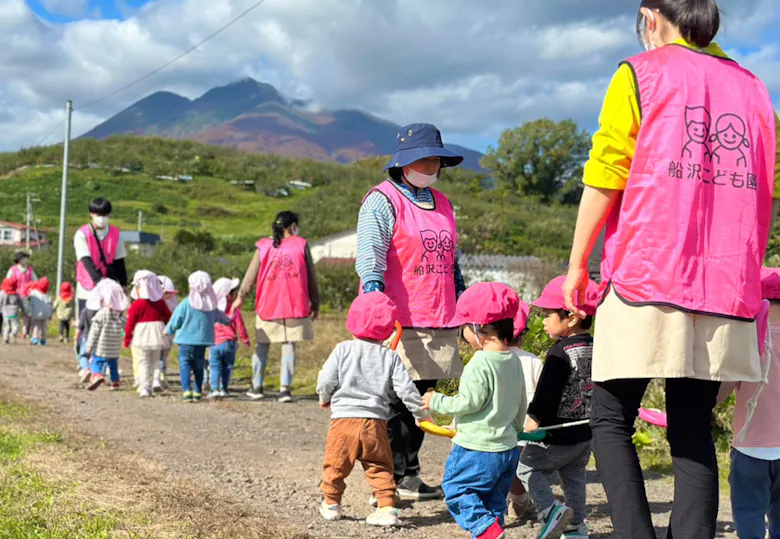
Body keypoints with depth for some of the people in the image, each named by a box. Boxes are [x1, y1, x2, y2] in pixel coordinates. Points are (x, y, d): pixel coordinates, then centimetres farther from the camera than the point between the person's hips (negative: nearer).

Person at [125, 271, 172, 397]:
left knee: (143, 363, 4)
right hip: (157, 335, 4)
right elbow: (169, 318, 8)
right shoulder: (160, 303, 3)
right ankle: (156, 379, 1)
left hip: (141, 338, -4)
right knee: (155, 360, 20)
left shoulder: (136, 305, -9)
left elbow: (130, 323, -6)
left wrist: (127, 339, 2)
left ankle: (145, 387, -2)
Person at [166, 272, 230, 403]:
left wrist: (168, 330, 16)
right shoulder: (211, 305, 2)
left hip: (186, 340, -4)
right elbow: (219, 317, 20)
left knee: (185, 366, 0)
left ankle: (186, 391, -13)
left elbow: (175, 321, -4)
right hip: (202, 342, 4)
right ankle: (197, 392, 16)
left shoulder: (185, 303, -11)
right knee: (199, 367, 14)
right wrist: (227, 321, 43)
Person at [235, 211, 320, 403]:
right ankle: (285, 388, -7)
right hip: (295, 306, -2)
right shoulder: (301, 245, 3)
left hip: (267, 306, 2)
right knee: (289, 345, 0)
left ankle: (257, 387, 17)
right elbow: (311, 276, 4)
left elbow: (251, 275, 10)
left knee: (262, 345, 13)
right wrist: (315, 303, 11)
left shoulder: (263, 246, 6)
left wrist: (240, 297, 22)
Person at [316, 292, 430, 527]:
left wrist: (324, 398, 19)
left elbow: (326, 380, -4)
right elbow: (405, 389, -1)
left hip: (344, 417, -1)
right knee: (380, 468, 12)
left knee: (336, 465, 15)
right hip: (375, 422, 1)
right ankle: (387, 508, 5)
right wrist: (421, 413, 13)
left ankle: (331, 504, 28)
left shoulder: (343, 350, -2)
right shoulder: (390, 356, 2)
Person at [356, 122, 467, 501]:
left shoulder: (441, 204, 20)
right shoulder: (382, 201, -4)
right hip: (399, 325, -7)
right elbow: (369, 260, -15)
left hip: (438, 324, 7)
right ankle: (393, 481, 4)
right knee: (397, 403, -4)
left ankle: (408, 479, 20)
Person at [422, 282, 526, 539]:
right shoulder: (514, 361, 7)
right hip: (508, 448, 9)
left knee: (456, 489, 3)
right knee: (494, 500, 17)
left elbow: (469, 403, -21)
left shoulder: (480, 365, -20)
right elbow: (521, 404, 15)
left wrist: (437, 402, -7)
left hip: (478, 450, -9)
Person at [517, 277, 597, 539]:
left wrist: (534, 419, -16)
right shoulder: (594, 349, 5)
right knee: (574, 476, 19)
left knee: (529, 468, 5)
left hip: (558, 434, -8)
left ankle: (551, 510, -7)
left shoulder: (561, 352, -20)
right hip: (586, 431, 8)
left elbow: (547, 391, -21)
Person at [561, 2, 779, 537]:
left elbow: (604, 180, -4)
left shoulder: (640, 75, 3)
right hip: (726, 290, 5)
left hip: (645, 280, -4)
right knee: (693, 431, 9)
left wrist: (577, 264, 3)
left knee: (611, 421, 4)